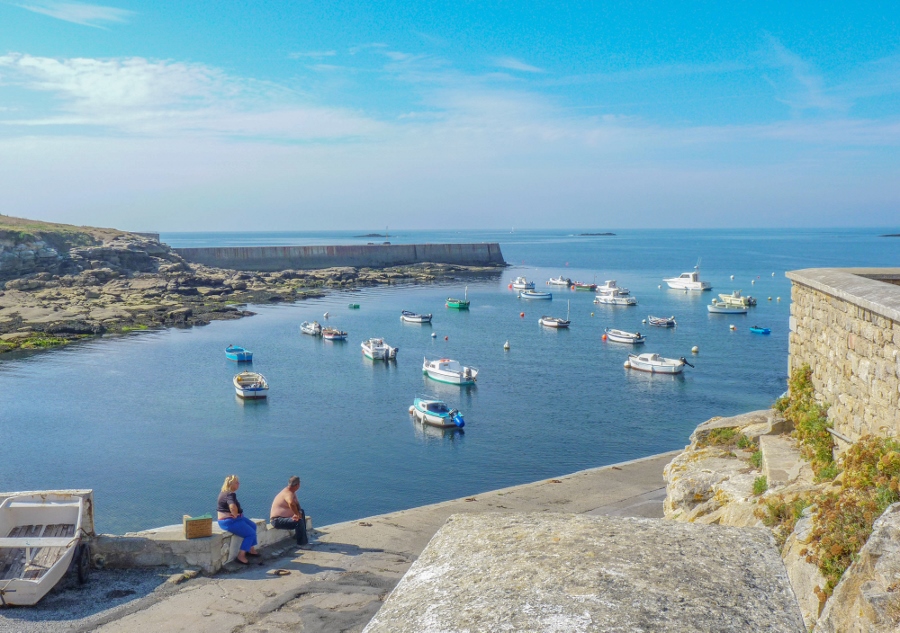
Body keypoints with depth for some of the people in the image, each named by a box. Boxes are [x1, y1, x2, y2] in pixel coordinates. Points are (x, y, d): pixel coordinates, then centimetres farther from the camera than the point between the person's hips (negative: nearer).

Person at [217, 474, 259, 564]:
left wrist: (236, 514, 13)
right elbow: (233, 506, -43)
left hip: (232, 519, 11)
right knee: (251, 533, -5)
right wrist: (235, 515, -25)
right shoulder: (230, 494, -24)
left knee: (253, 526, 20)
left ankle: (251, 549, 26)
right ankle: (241, 556, -3)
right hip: (229, 522, -11)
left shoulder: (225, 492, 9)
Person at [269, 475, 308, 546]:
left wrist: (298, 513, -10)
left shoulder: (291, 492, 7)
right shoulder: (288, 493, -24)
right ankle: (302, 542, -13)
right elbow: (291, 503, -47)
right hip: (277, 520, -11)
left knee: (302, 512, 23)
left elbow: (296, 504, 12)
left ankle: (298, 535, 26)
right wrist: (297, 514, -31)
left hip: (284, 516, 11)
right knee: (299, 521, -29)